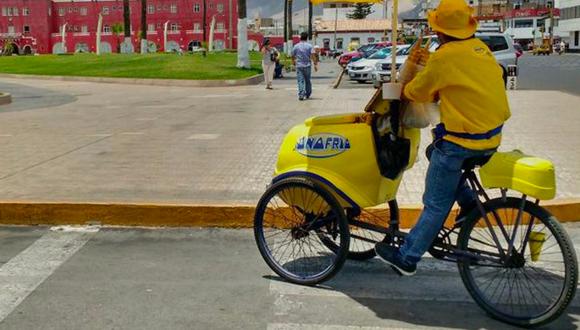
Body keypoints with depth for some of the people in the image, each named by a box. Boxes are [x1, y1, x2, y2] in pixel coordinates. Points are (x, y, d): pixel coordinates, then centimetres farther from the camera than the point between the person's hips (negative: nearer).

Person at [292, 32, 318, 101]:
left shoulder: (296, 46, 3)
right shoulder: (309, 46, -1)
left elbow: (293, 56, 10)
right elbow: (312, 55, -11)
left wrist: (293, 62, 27)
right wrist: (315, 62, 0)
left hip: (299, 66, 0)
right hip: (307, 66, 0)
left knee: (300, 81, -3)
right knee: (308, 81, 14)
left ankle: (301, 95, -16)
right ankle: (307, 94, 22)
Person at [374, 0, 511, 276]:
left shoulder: (445, 57, -17)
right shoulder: (480, 47, 6)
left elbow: (415, 92, -5)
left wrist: (396, 94, 15)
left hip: (462, 142, -8)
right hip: (492, 136, 8)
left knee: (436, 204, 1)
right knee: (435, 151, 31)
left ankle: (406, 258, 12)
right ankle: (469, 202, 24)